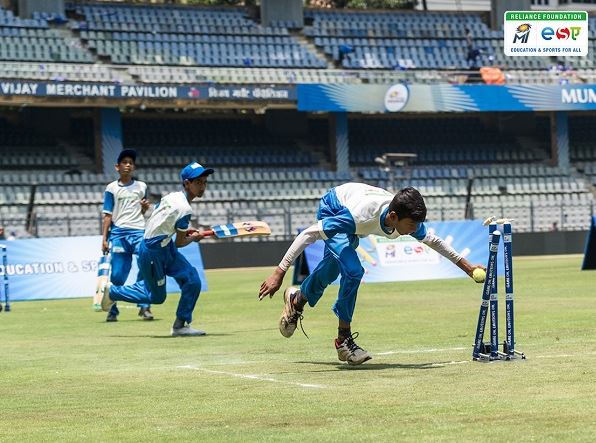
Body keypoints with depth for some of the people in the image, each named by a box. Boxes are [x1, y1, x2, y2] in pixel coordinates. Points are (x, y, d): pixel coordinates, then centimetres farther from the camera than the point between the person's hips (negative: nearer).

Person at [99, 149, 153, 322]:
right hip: (118, 233, -1)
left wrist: (145, 208, -3)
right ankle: (112, 310, 11)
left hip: (139, 231, 1)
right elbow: (108, 215, 5)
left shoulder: (141, 187, 14)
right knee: (117, 274, -2)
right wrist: (104, 239, -2)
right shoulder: (111, 188, 8)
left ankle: (144, 307, -10)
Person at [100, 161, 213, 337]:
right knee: (157, 296, 7)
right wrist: (194, 237, 7)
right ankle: (113, 291, 21)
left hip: (165, 248, 9)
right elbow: (179, 243, -14)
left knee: (192, 281, 2)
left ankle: (181, 325, 9)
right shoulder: (184, 209, -23)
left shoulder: (171, 197, 3)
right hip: (153, 252, -9)